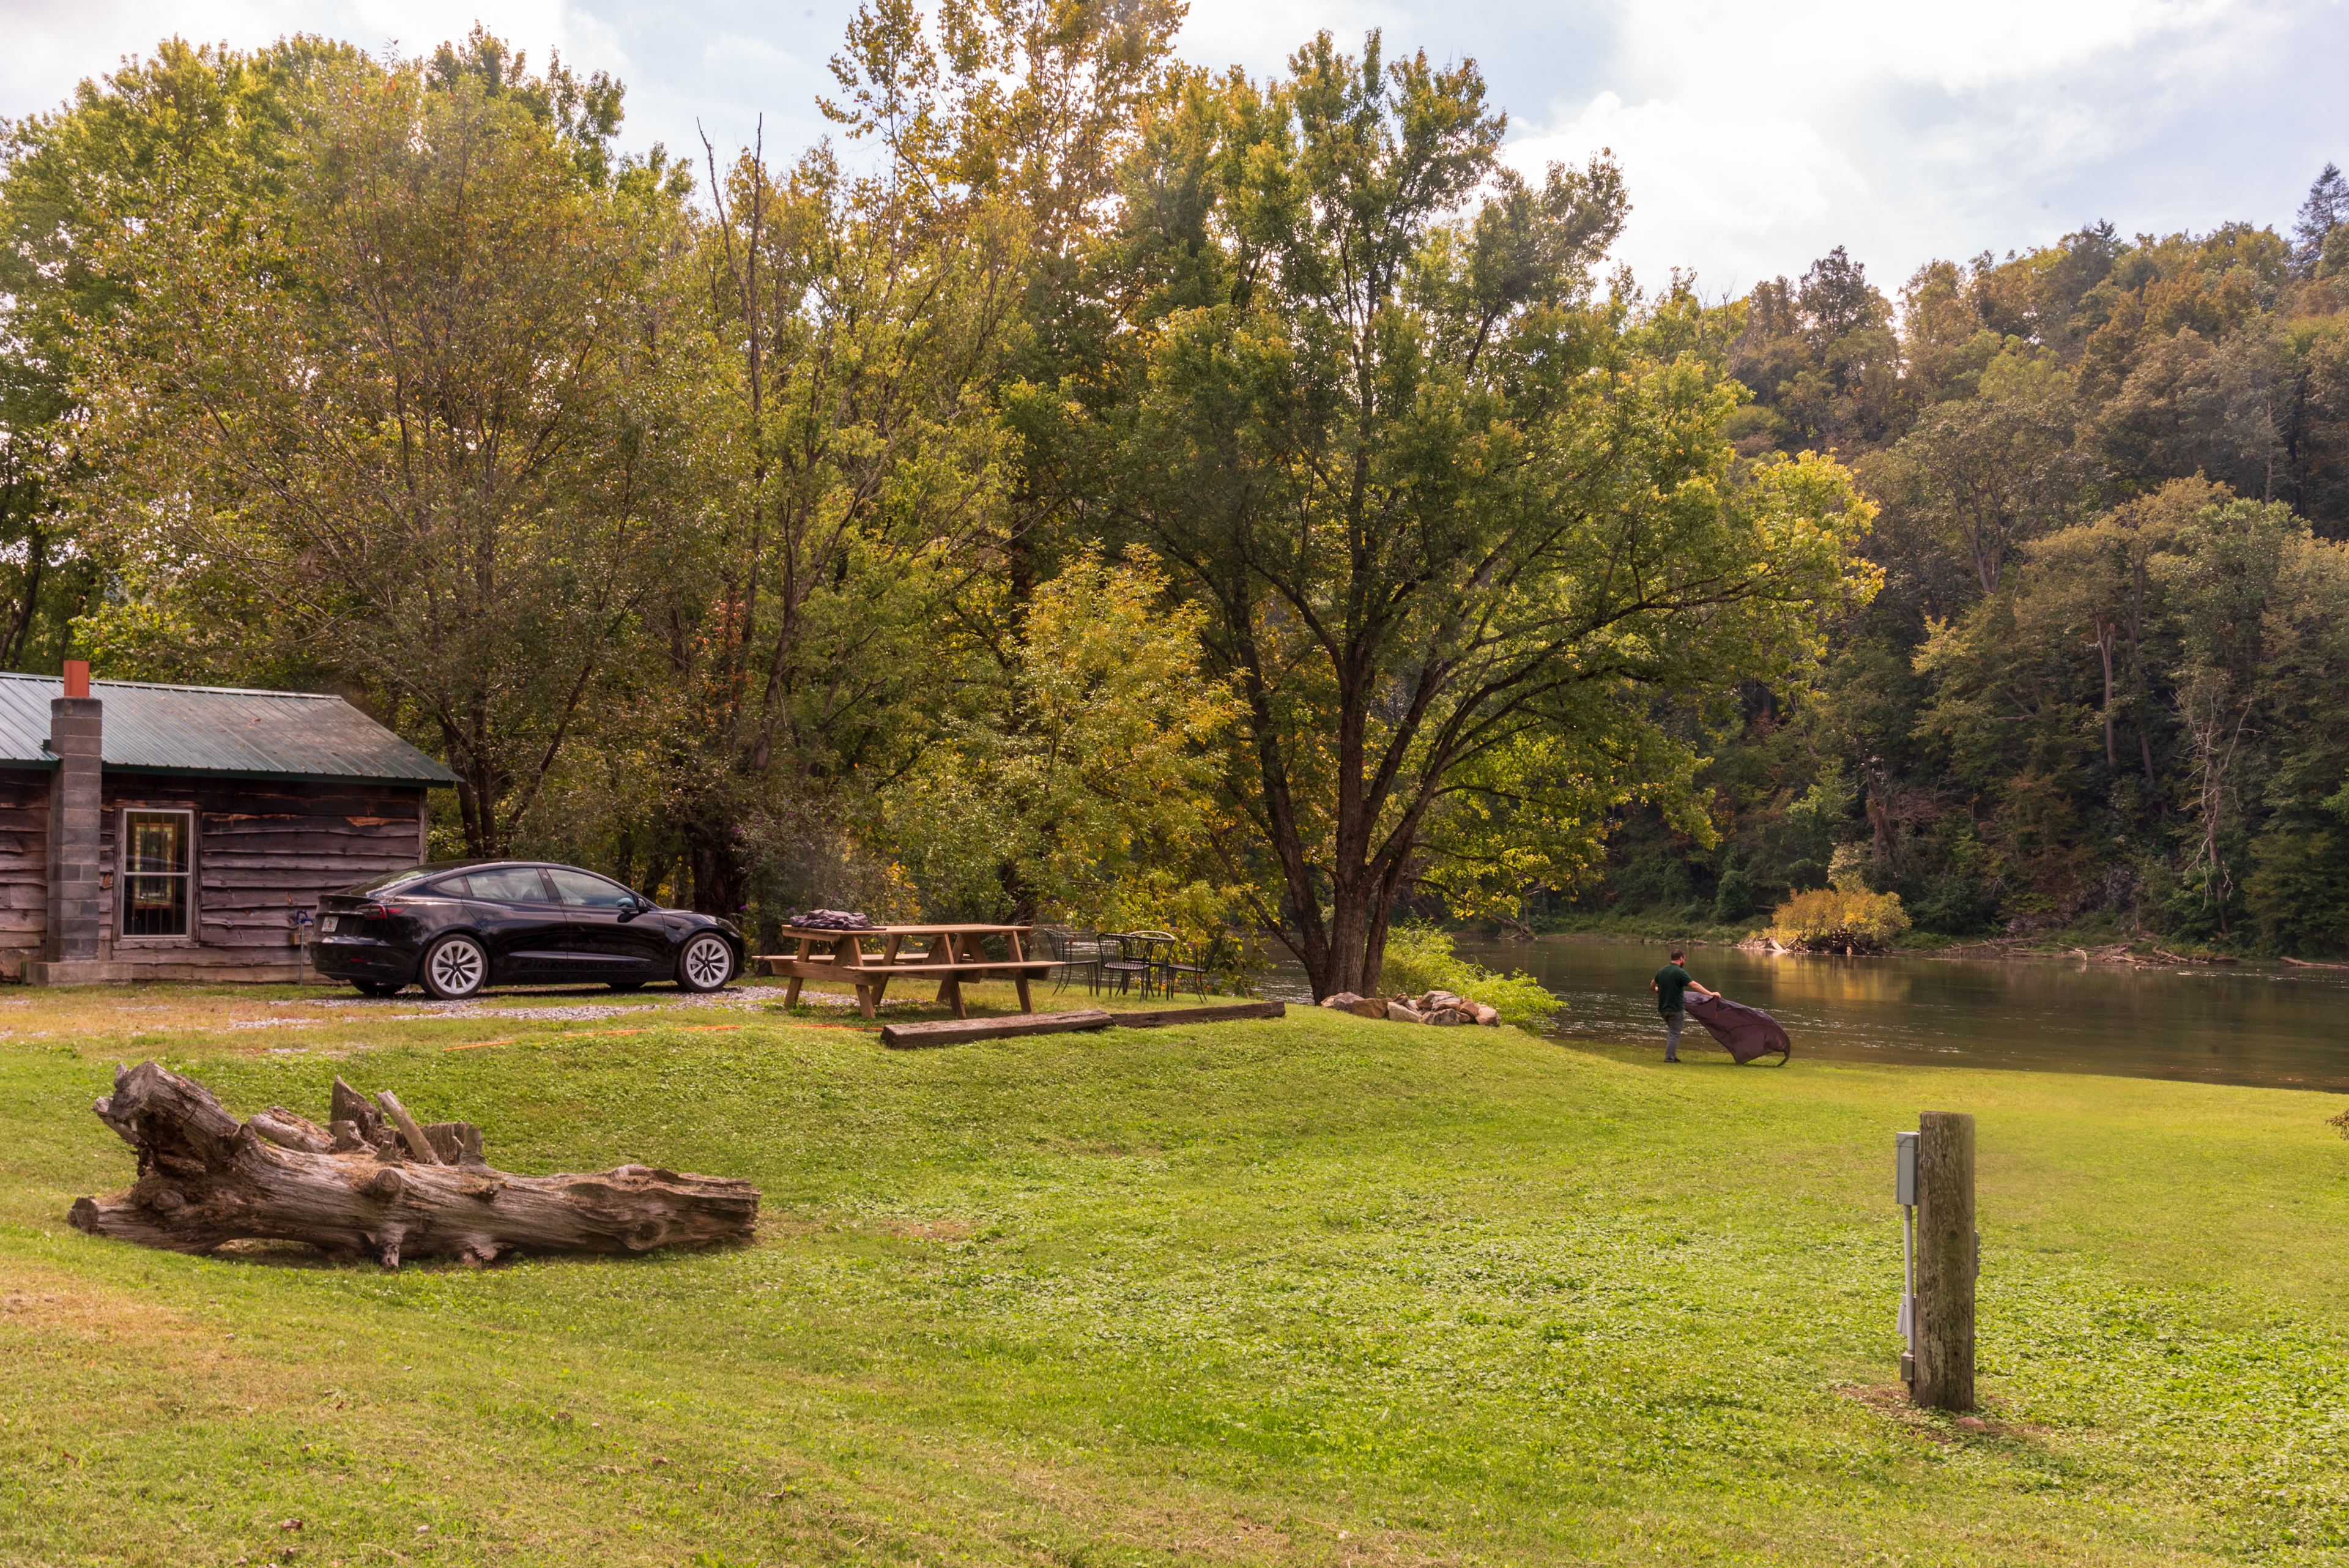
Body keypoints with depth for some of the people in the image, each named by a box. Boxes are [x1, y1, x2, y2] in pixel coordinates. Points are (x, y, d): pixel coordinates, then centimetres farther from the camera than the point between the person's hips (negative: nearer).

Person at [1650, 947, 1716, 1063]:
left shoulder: (1662, 971, 7)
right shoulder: (1680, 972, -16)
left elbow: (1652, 985, 23)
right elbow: (1694, 985, -25)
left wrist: (1656, 989, 46)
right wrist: (1710, 994, -25)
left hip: (1663, 1008, 7)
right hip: (1676, 1009, -7)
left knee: (1671, 1031, 21)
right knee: (1675, 1034, 1)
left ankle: (1672, 1055, 20)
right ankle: (1670, 1057, 0)